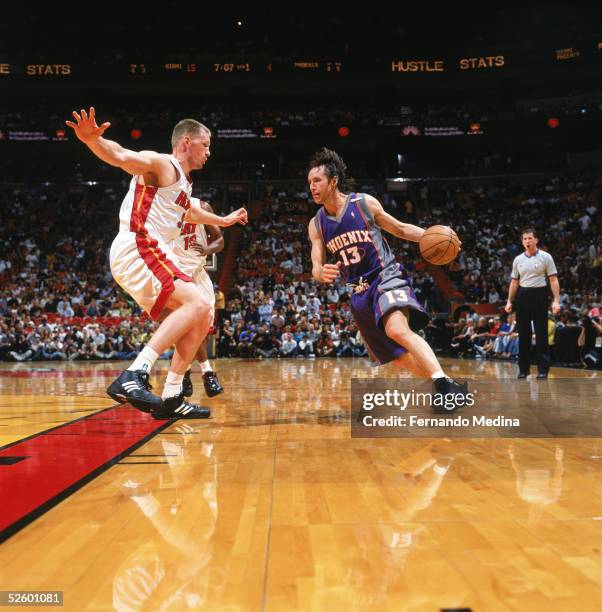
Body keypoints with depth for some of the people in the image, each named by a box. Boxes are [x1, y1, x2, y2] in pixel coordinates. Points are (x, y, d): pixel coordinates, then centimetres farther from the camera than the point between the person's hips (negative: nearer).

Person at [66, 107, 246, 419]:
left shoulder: (183, 183, 26)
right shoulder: (161, 164, -3)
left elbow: (189, 212, 49)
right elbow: (120, 156, -22)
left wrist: (222, 221, 63)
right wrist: (92, 139, -43)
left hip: (151, 254, 10)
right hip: (136, 249, -10)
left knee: (199, 321, 8)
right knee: (198, 303, -25)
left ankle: (171, 398, 8)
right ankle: (133, 376, -32)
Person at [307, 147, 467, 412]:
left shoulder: (365, 203, -4)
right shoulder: (316, 225, 4)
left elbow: (400, 228, 7)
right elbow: (316, 267, 1)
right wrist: (322, 274, -24)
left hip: (386, 278, -5)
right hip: (359, 292, 5)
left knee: (397, 329, -34)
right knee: (396, 355, 9)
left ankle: (446, 384, -40)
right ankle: (440, 385, 24)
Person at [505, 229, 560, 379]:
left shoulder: (545, 257, -2)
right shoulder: (518, 259, 10)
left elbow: (553, 280, -5)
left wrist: (556, 300, -14)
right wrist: (509, 301, 8)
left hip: (539, 295, -4)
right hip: (522, 296, 4)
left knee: (541, 333, -3)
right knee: (523, 333, 7)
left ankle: (543, 369, 3)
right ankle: (524, 368, 15)